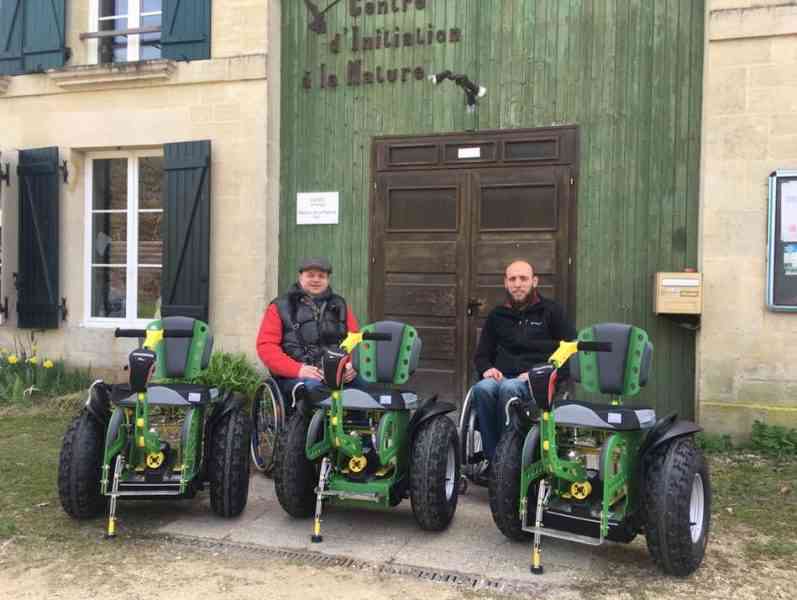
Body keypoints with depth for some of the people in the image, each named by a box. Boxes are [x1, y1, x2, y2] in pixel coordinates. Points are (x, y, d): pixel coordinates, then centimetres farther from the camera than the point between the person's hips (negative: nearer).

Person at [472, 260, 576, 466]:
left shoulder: (552, 311, 12)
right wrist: (486, 369, 1)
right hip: (502, 377, 3)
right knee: (482, 388, -32)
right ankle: (491, 458, -30)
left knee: (509, 388, -37)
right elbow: (481, 354, 26)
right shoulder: (497, 315, 23)